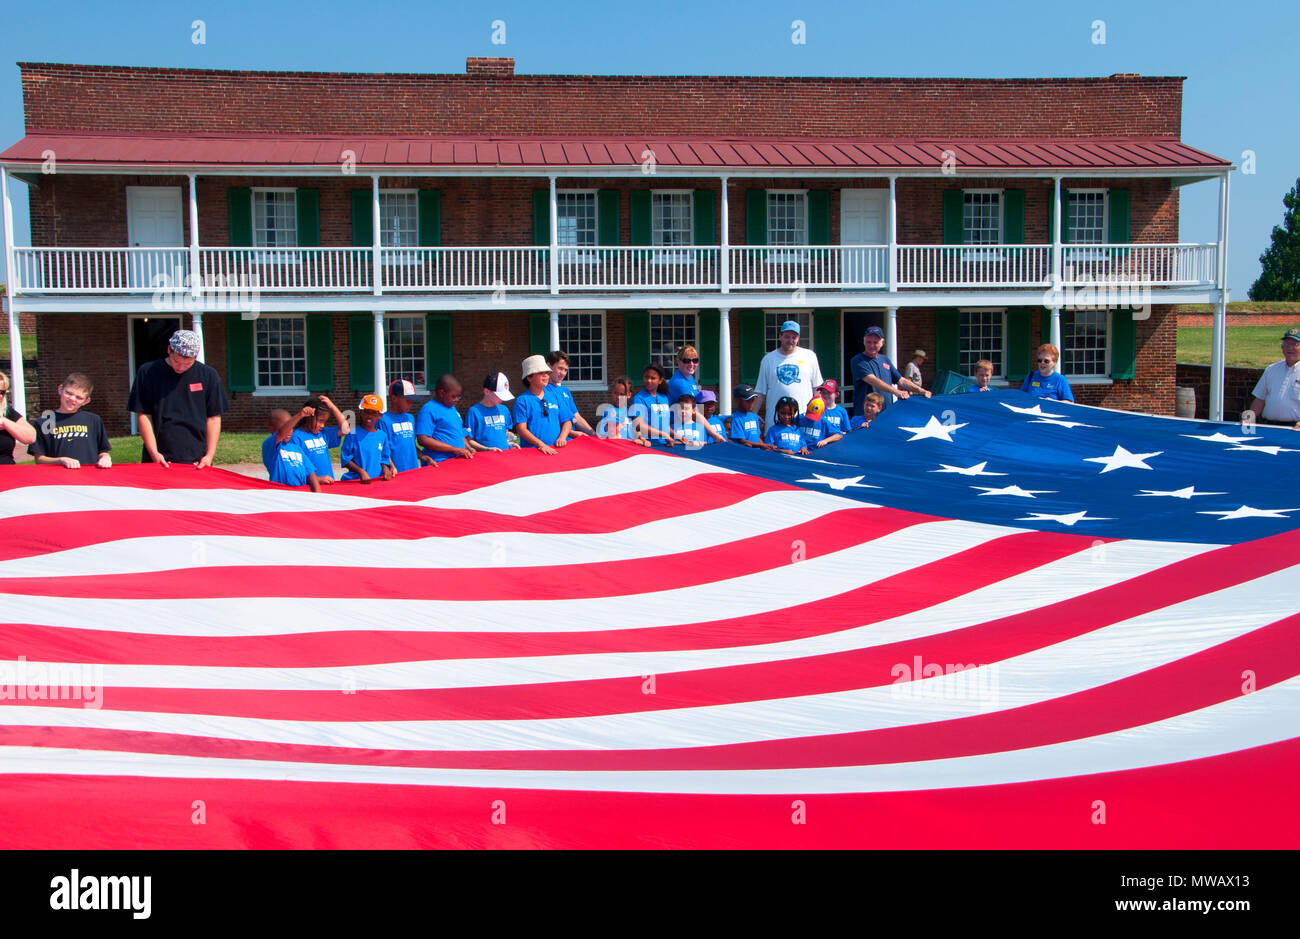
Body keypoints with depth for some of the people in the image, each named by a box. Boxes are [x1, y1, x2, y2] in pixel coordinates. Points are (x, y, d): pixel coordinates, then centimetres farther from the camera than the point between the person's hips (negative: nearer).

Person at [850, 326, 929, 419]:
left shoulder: (885, 360, 18)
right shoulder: (858, 361, -5)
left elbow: (901, 381, 20)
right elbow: (872, 380, -19)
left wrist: (921, 390, 5)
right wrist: (896, 391, -29)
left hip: (887, 414, 6)